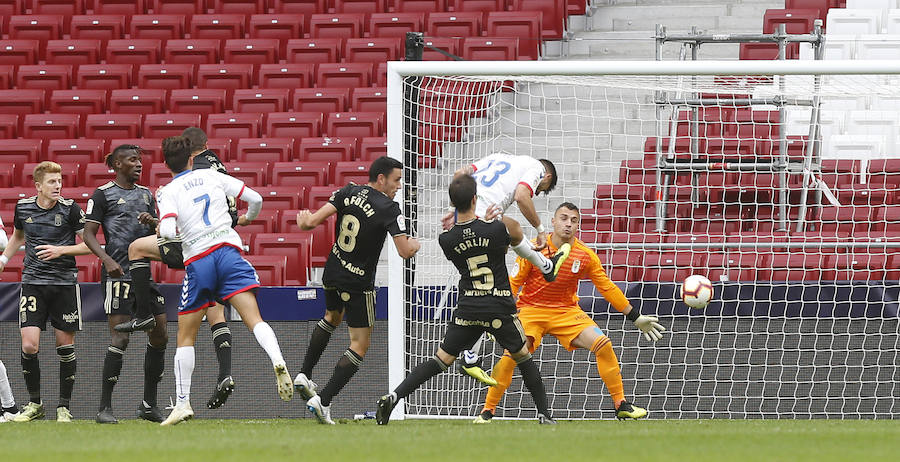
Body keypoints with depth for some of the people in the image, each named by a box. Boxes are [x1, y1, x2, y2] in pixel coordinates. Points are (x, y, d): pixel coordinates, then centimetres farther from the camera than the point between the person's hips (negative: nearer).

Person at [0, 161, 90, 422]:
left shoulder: (70, 209, -5)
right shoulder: (23, 208, 4)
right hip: (33, 281, 2)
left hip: (65, 283, -2)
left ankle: (64, 407, 12)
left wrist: (61, 250, -14)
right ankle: (34, 404, 7)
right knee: (29, 345, -9)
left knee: (65, 345, 1)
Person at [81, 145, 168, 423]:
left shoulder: (146, 194, 17)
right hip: (118, 275, -7)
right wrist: (107, 260, -19)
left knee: (159, 336, 5)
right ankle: (105, 408, -8)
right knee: (120, 338, -12)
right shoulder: (103, 194, -1)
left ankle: (149, 405, 15)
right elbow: (88, 234, -4)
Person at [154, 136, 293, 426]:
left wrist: (161, 228, 12)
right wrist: (248, 217, 35)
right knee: (254, 319, -11)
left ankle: (182, 403, 10)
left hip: (197, 262, -1)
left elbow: (168, 231, -12)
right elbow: (255, 199, 13)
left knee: (186, 337, 11)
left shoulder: (168, 192, 4)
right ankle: (278, 363, -40)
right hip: (228, 249, 1)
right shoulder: (211, 176, 13)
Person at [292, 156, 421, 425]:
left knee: (332, 317, 36)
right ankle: (323, 400, -9)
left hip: (332, 274, 6)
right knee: (360, 345, 2)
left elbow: (314, 219, -7)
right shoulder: (389, 209, -17)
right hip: (359, 283, -6)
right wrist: (415, 244, 1)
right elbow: (405, 251, -22)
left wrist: (304, 222, 16)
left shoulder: (348, 193, -4)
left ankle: (304, 375, 36)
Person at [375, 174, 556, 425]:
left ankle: (393, 396, -9)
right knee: (523, 356, 20)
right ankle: (544, 413, 21)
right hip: (500, 309, -1)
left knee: (440, 360, 6)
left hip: (467, 309, 1)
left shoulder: (446, 239, -5)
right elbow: (518, 236, 13)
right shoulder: (497, 228, -10)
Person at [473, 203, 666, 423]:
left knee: (603, 345, -16)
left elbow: (608, 288, 4)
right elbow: (513, 283, -6)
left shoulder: (585, 255, -6)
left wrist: (636, 317, 5)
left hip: (567, 311, 2)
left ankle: (621, 405, -2)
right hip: (531, 310, -2)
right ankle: (487, 411, -10)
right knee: (511, 354, -24)